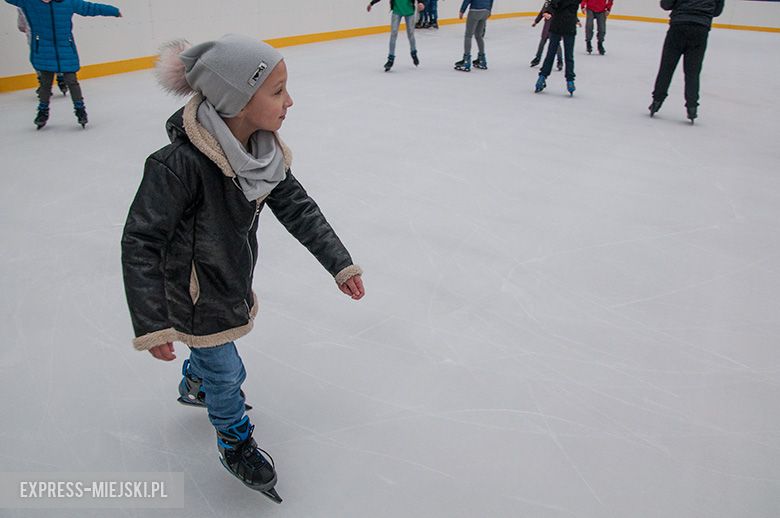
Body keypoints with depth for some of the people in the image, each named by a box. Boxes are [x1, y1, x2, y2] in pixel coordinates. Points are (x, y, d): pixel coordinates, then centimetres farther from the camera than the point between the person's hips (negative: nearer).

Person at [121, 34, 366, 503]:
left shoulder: (262, 149, -13)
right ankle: (236, 443, 41)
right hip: (195, 295, -6)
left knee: (216, 348, 30)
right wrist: (151, 326, -27)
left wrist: (340, 263, -3)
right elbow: (140, 241, -28)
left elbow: (297, 208, -4)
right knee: (227, 372, 12)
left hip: (233, 281, 7)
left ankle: (196, 386, 65)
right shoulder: (180, 163, -34)